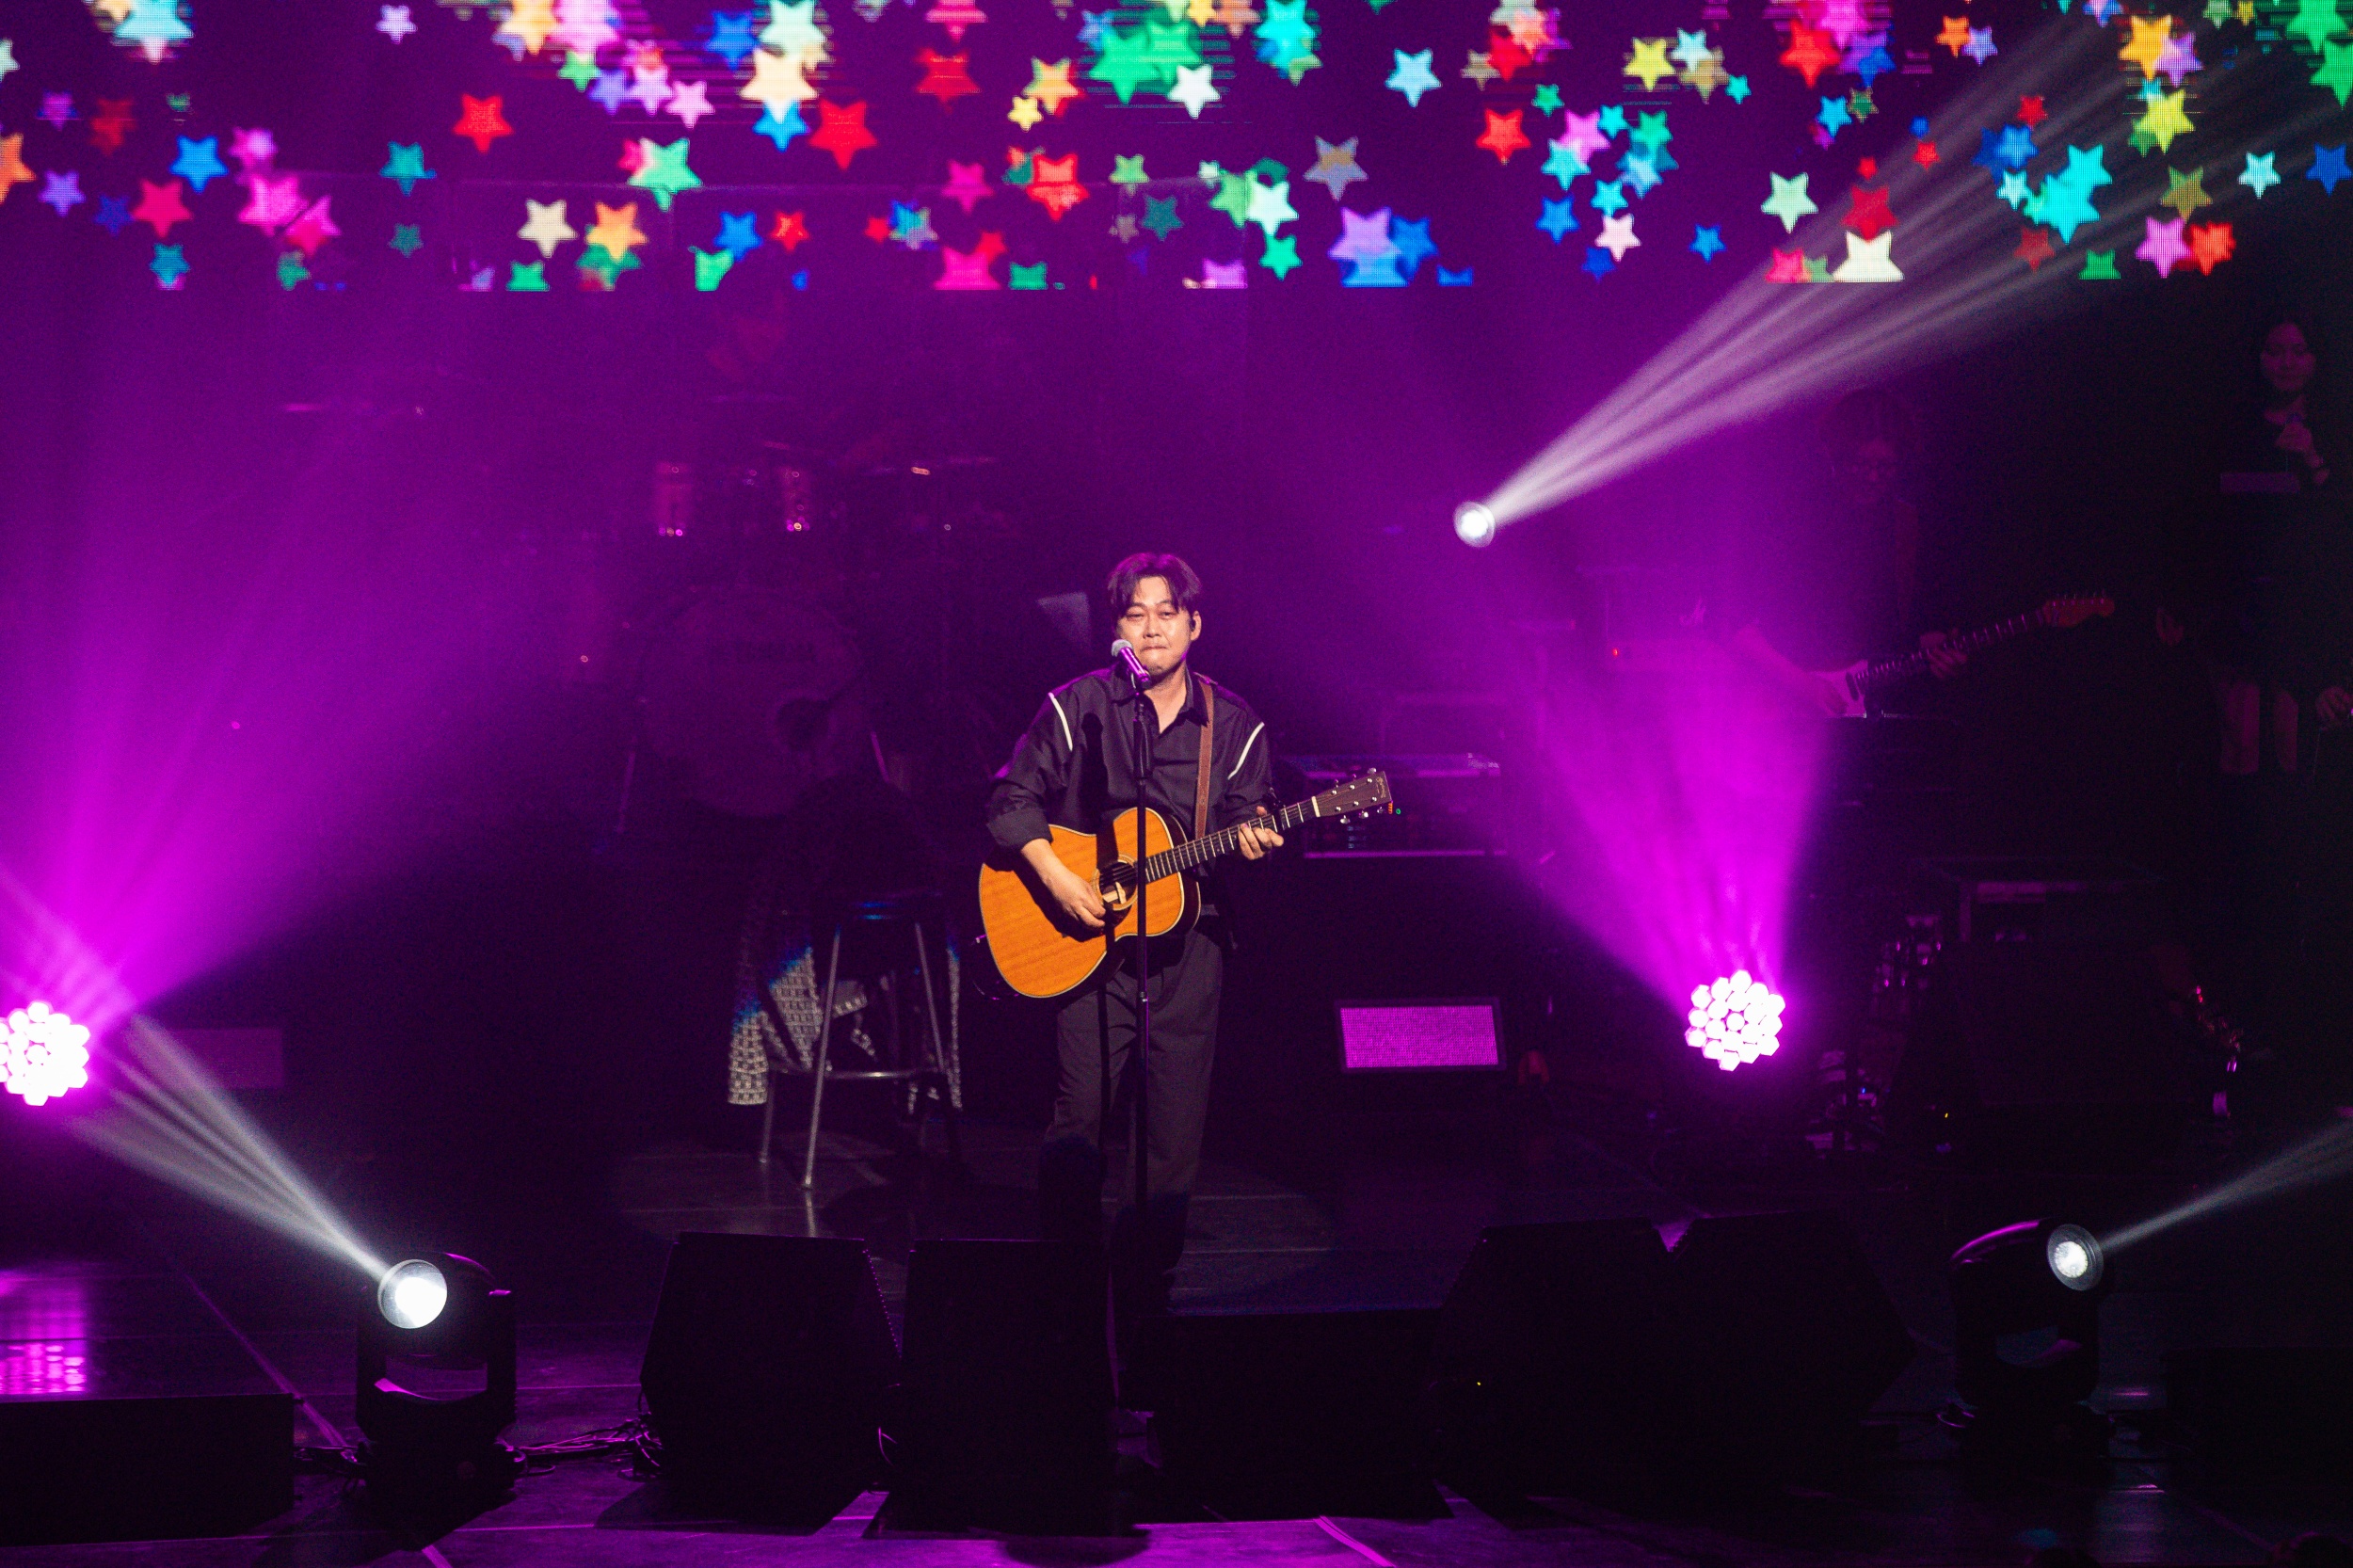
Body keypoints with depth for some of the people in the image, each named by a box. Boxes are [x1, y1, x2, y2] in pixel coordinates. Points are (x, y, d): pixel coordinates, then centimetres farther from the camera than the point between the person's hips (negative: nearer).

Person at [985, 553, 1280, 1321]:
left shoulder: (1232, 725, 7)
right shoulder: (1076, 707, 1)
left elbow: (1244, 822, 8)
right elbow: (1012, 798, 4)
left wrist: (1252, 842, -15)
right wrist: (1055, 877, -9)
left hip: (1188, 945, 2)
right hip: (1091, 941, -2)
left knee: (1177, 1127, 1)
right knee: (1079, 1118, -9)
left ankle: (1145, 1294, 13)